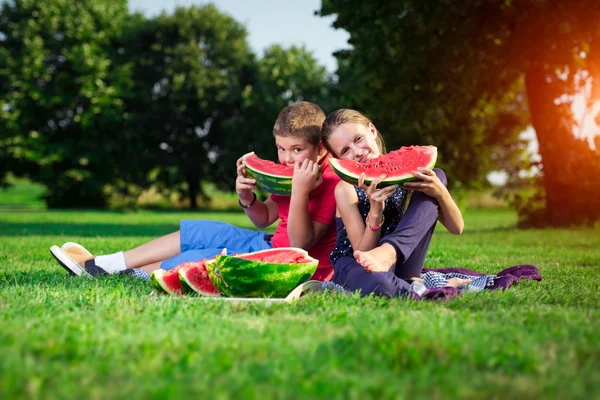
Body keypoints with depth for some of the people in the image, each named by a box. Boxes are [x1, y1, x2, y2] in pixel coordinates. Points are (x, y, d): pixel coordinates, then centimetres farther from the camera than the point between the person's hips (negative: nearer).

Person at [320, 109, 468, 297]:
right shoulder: (346, 189, -10)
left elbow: (456, 228, -1)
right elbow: (363, 252, -14)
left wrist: (440, 192, -21)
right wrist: (375, 212, -29)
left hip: (398, 265, 5)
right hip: (354, 268, -5)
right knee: (376, 283, -47)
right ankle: (416, 287, -14)